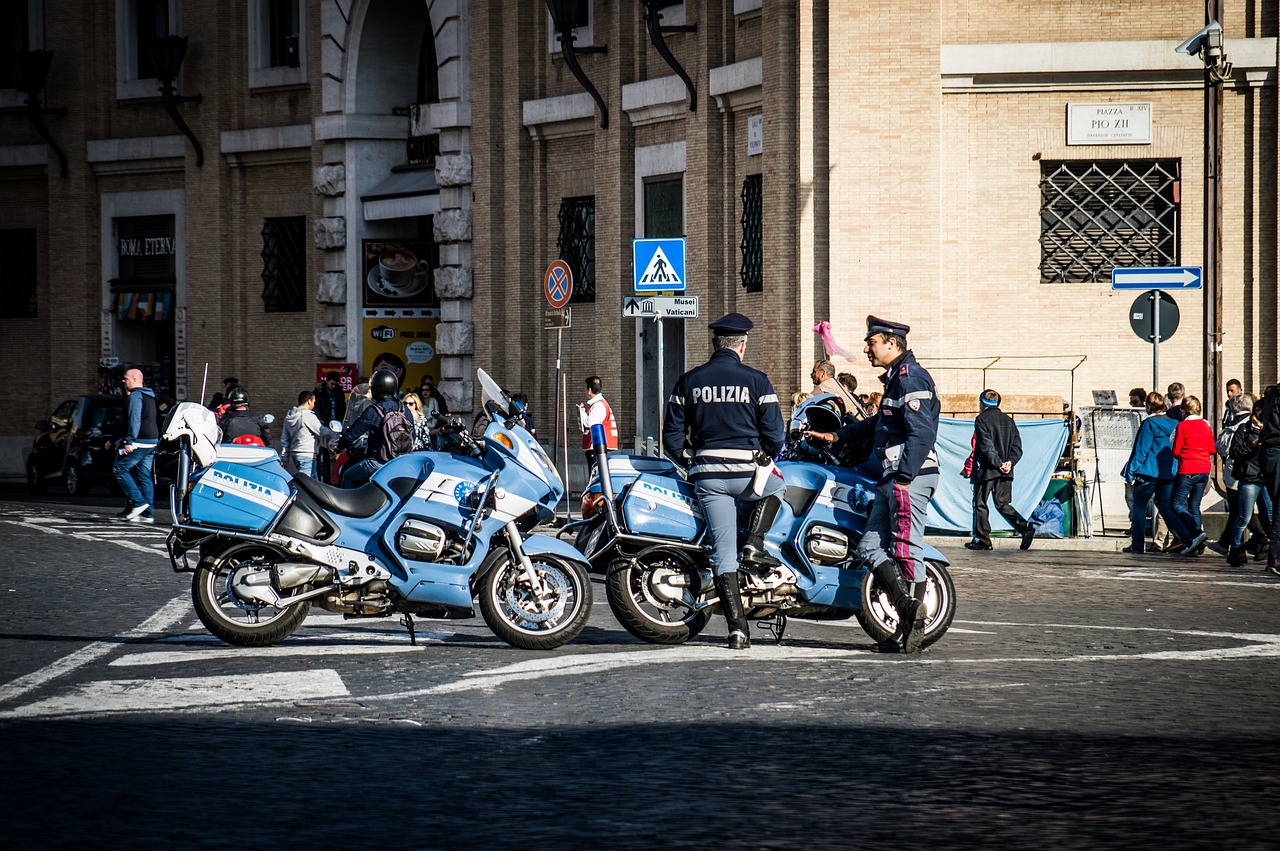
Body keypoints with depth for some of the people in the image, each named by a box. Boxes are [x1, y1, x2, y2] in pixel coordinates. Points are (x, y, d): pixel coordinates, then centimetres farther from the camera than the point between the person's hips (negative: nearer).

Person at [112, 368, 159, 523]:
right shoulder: (149, 396, 22)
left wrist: (129, 441, -22)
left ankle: (138, 501, -12)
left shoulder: (136, 395, -8)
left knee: (119, 468, -3)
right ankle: (147, 514, 4)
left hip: (140, 441, -9)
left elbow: (135, 419, -19)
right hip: (152, 441, 9)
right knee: (145, 476, 8)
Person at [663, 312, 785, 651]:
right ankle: (754, 545, 12)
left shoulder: (688, 381, 6)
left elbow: (672, 437, 7)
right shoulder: (756, 381, -2)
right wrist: (767, 457, 19)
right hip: (747, 471, -2)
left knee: (723, 552, 4)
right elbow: (774, 434, -2)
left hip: (707, 475, 2)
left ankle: (737, 629, -2)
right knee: (776, 487, 33)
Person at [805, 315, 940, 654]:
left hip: (911, 477, -11)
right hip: (892, 479, 11)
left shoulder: (911, 377, -12)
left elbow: (922, 432, -21)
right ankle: (908, 613, 6)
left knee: (906, 550, -8)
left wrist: (904, 479, -24)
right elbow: (880, 423, 35)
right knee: (870, 548, 7)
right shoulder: (896, 378, 21)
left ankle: (915, 623, -4)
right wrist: (837, 436, 34)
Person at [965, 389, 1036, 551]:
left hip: (986, 470, -6)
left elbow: (986, 446, -16)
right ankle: (1025, 527, -11)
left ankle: (981, 539, 5)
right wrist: (1010, 462, -3)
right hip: (1005, 472, 6)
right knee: (1003, 504, 9)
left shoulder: (982, 419, -6)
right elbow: (1017, 446, 7)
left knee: (980, 504, 5)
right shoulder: (1008, 420, 13)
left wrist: (998, 463, -15)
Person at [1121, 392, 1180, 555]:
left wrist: (1131, 473, -7)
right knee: (1166, 507, 8)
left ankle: (1137, 545, 3)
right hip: (1169, 473, 6)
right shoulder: (1174, 423, 7)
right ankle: (1186, 538, -7)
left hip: (1148, 472, -6)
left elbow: (1141, 450, -11)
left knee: (1139, 506, 5)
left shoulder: (1149, 423, -10)